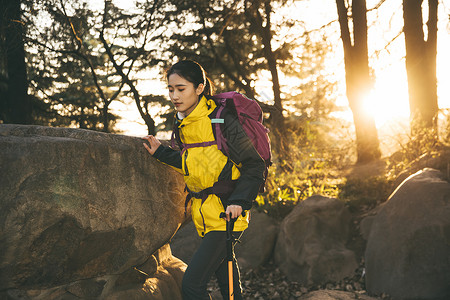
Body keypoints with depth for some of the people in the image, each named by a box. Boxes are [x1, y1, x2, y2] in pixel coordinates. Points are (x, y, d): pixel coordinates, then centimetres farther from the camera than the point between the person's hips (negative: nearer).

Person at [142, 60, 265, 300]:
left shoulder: (222, 120, -15)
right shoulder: (182, 123, 9)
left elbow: (254, 166, -12)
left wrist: (239, 202, -22)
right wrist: (161, 153, 14)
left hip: (224, 214, -8)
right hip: (203, 216, 8)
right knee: (223, 271, 18)